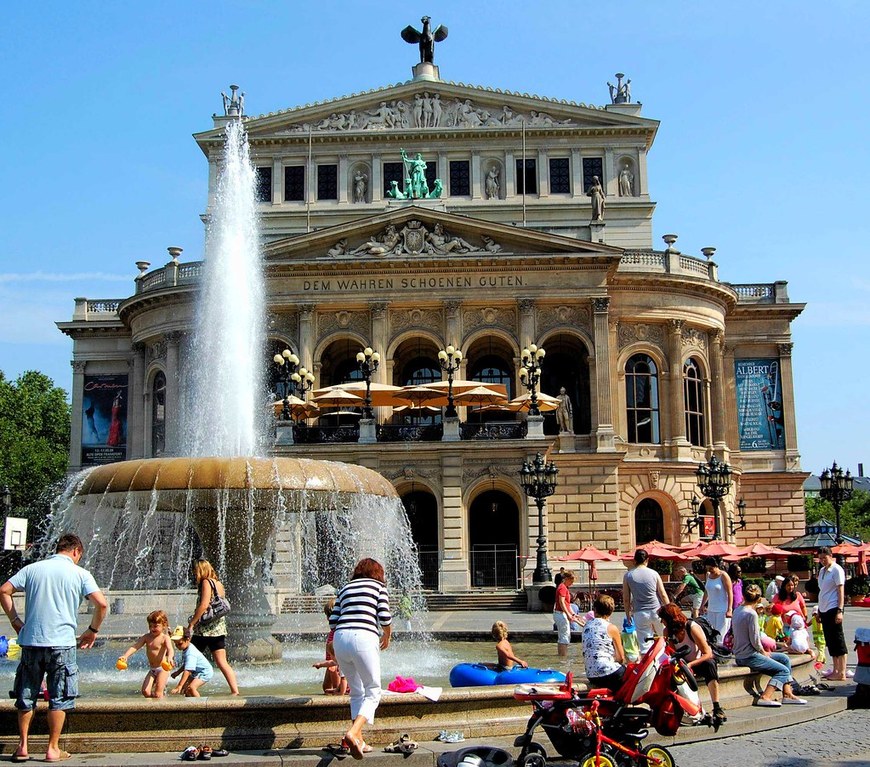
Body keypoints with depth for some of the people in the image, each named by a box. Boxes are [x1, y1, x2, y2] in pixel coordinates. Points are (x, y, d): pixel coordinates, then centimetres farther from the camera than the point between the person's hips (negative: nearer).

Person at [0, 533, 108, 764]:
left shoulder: (33, 568, 9)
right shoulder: (80, 573, 0)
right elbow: (101, 603, -8)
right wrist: (92, 630, 6)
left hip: (31, 641, 3)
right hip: (62, 643, -3)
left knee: (26, 696, 14)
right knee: (59, 698, 7)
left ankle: (22, 747, 15)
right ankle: (53, 749, 8)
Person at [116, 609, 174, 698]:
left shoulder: (164, 638, -13)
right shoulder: (146, 637, 4)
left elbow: (170, 649, -30)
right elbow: (135, 646, -4)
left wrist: (170, 658, -54)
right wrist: (125, 656, -22)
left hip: (162, 669, -6)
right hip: (152, 669, 6)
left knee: (157, 693, -11)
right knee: (145, 691, -3)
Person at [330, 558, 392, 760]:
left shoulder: (345, 588, 24)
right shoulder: (379, 586, 14)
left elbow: (333, 621, 16)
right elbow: (385, 617, 3)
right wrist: (387, 637, 22)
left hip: (340, 638, 5)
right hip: (364, 637, -5)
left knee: (356, 692, 19)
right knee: (373, 692, 3)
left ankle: (358, 739, 14)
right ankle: (353, 733, -17)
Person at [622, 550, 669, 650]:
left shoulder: (628, 576, -2)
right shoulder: (653, 573, -1)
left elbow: (626, 598, 0)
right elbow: (663, 595, 0)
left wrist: (628, 613, 12)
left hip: (639, 613, 0)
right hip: (656, 610, 0)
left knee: (644, 644, 3)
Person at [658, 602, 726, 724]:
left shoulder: (692, 627, -20)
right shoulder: (668, 631, -3)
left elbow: (707, 654, -23)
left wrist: (690, 665, -37)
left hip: (701, 661, -4)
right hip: (684, 663, 4)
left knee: (709, 665, -39)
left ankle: (717, 708, -40)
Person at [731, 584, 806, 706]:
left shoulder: (737, 611, 9)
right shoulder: (751, 614, -17)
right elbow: (755, 640, -19)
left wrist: (763, 651, 13)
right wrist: (764, 652, 1)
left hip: (740, 654, 9)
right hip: (749, 657, -9)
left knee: (784, 658, 15)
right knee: (784, 670, -3)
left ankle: (787, 694, 11)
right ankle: (765, 697, -13)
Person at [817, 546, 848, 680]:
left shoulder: (836, 570, -9)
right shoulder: (822, 571, 15)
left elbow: (841, 591, -13)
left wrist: (840, 610, -19)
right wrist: (819, 610, 18)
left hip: (833, 609, -8)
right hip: (824, 610, 8)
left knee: (838, 641, -6)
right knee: (830, 641, 12)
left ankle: (842, 673, -4)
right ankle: (835, 670, 20)